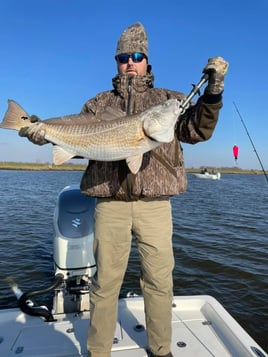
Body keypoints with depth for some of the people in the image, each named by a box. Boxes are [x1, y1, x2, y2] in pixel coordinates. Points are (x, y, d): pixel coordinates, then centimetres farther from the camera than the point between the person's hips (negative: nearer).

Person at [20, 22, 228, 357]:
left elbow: (198, 130, 2)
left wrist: (212, 93, -12)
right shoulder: (98, 103, 16)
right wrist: (46, 134, -5)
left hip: (154, 203, 0)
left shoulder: (167, 99, 13)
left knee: (159, 281, 9)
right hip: (110, 203, 1)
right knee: (105, 282, 8)